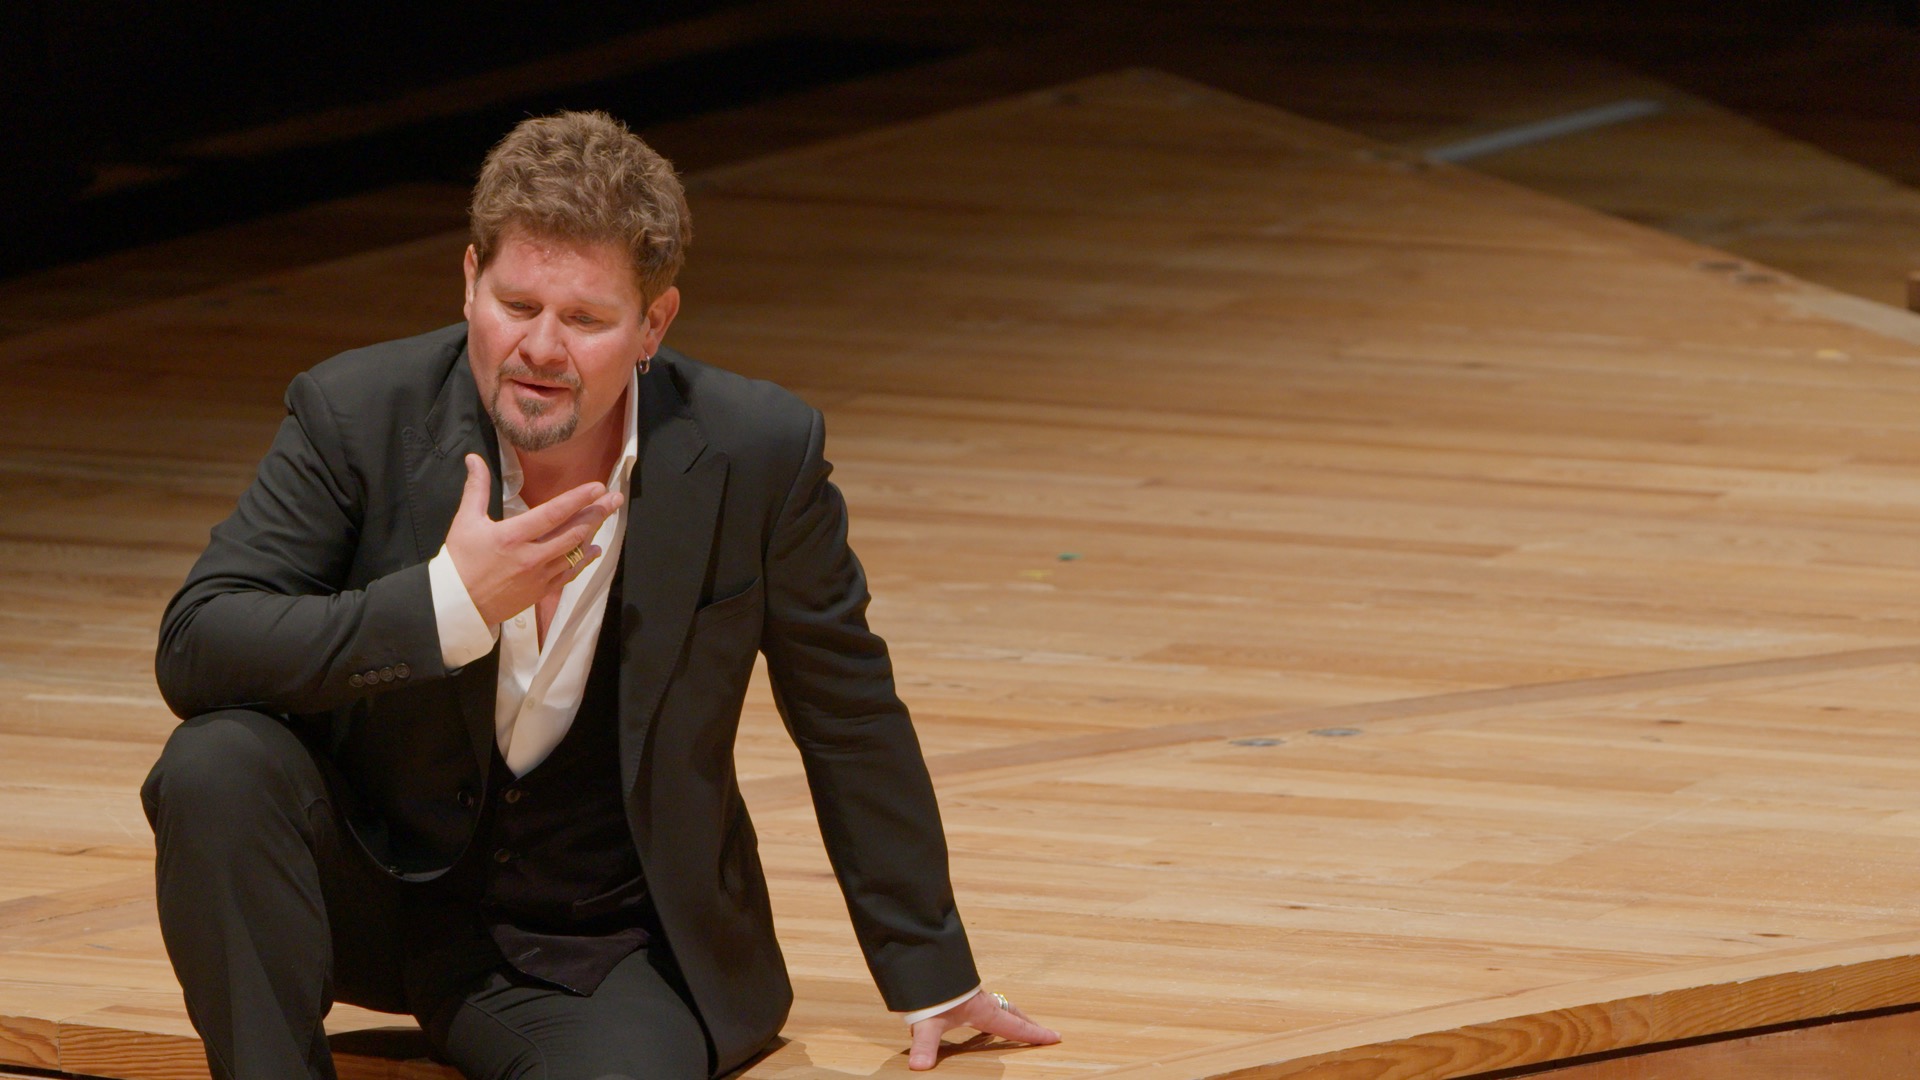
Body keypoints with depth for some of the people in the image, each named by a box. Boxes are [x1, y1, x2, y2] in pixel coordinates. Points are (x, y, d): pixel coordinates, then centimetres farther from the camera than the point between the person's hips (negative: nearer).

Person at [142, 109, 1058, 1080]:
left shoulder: (756, 455, -12)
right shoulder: (357, 413, -13)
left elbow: (850, 721, 2)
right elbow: (193, 646, -21)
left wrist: (930, 975, 10)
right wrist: (446, 606, -32)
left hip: (598, 951, -1)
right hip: (382, 886, 1)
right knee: (218, 766, -29)